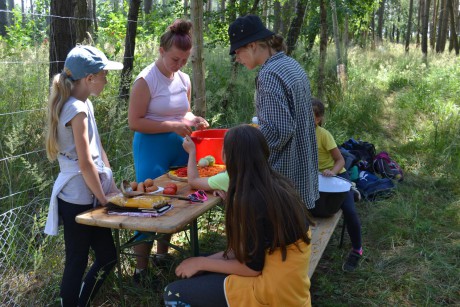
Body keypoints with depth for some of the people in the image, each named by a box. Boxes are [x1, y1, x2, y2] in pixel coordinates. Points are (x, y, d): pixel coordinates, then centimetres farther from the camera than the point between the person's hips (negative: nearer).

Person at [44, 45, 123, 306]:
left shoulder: (85, 104, 10)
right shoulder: (77, 109, -19)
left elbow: (99, 150, 13)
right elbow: (85, 163, -21)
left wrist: (112, 187, 9)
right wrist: (104, 197, -10)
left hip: (90, 196, 9)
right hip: (78, 199, -9)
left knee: (107, 257, 17)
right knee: (77, 264, 5)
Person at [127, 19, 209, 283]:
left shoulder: (185, 80, 5)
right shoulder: (146, 80, -14)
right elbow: (134, 122, -17)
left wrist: (194, 120, -5)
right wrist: (172, 126, -23)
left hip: (179, 147, 7)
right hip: (152, 149, -7)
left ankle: (163, 254, 34)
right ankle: (141, 267, 13)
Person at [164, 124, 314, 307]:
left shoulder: (251, 199, -24)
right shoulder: (278, 183, 1)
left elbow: (252, 267, -16)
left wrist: (201, 263, -7)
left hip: (275, 291, -9)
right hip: (286, 280, 9)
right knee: (199, 275, 19)